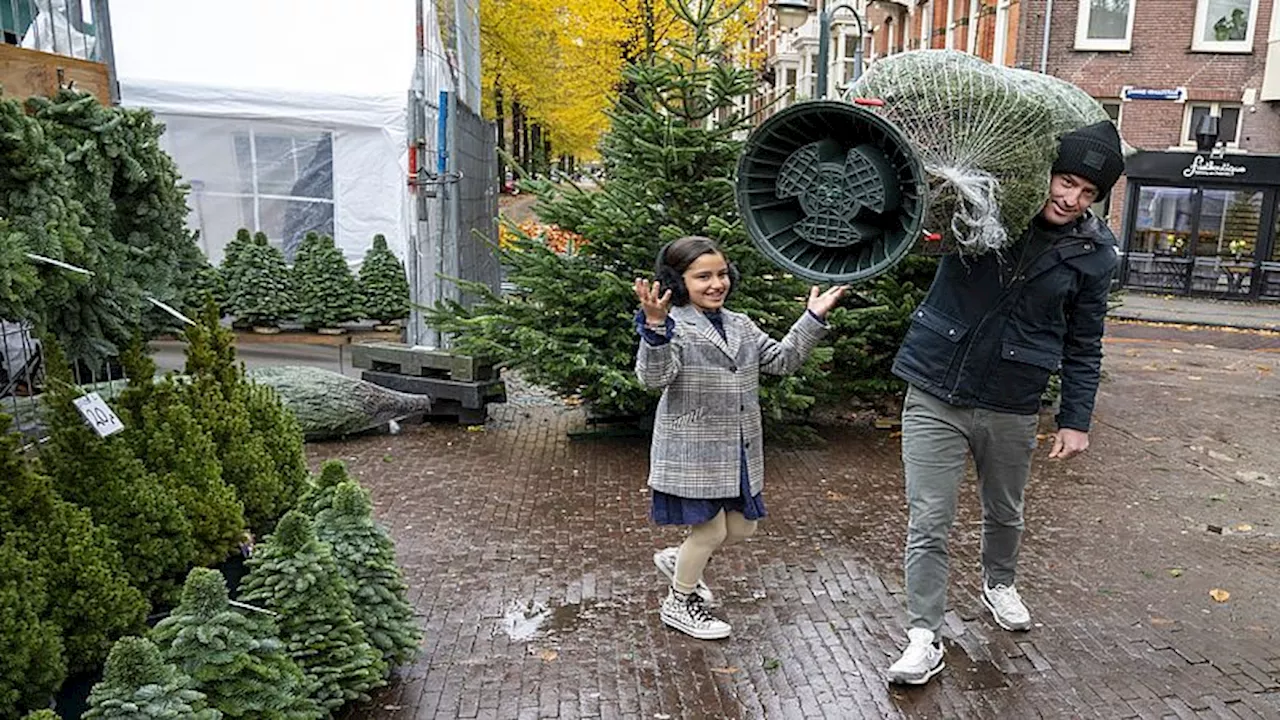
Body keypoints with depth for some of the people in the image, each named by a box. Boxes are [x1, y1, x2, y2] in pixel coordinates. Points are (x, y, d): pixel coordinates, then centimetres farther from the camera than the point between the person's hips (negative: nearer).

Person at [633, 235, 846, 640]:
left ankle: (678, 560, 41)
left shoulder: (740, 326, 10)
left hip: (738, 451, 8)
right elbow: (654, 376, -29)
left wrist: (813, 319, 6)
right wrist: (654, 327, -45)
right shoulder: (674, 327, -15)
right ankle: (679, 604, 26)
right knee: (711, 529, 1)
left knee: (741, 528, 16)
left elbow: (781, 360, 13)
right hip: (692, 452, -8)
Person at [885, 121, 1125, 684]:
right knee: (928, 522, -2)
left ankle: (999, 584, 52)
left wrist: (1075, 420, 3)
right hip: (935, 393, -2)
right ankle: (924, 638, 10)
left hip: (1011, 407, 2)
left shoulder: (1093, 254, -2)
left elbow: (1083, 346, 5)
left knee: (1004, 514, 23)